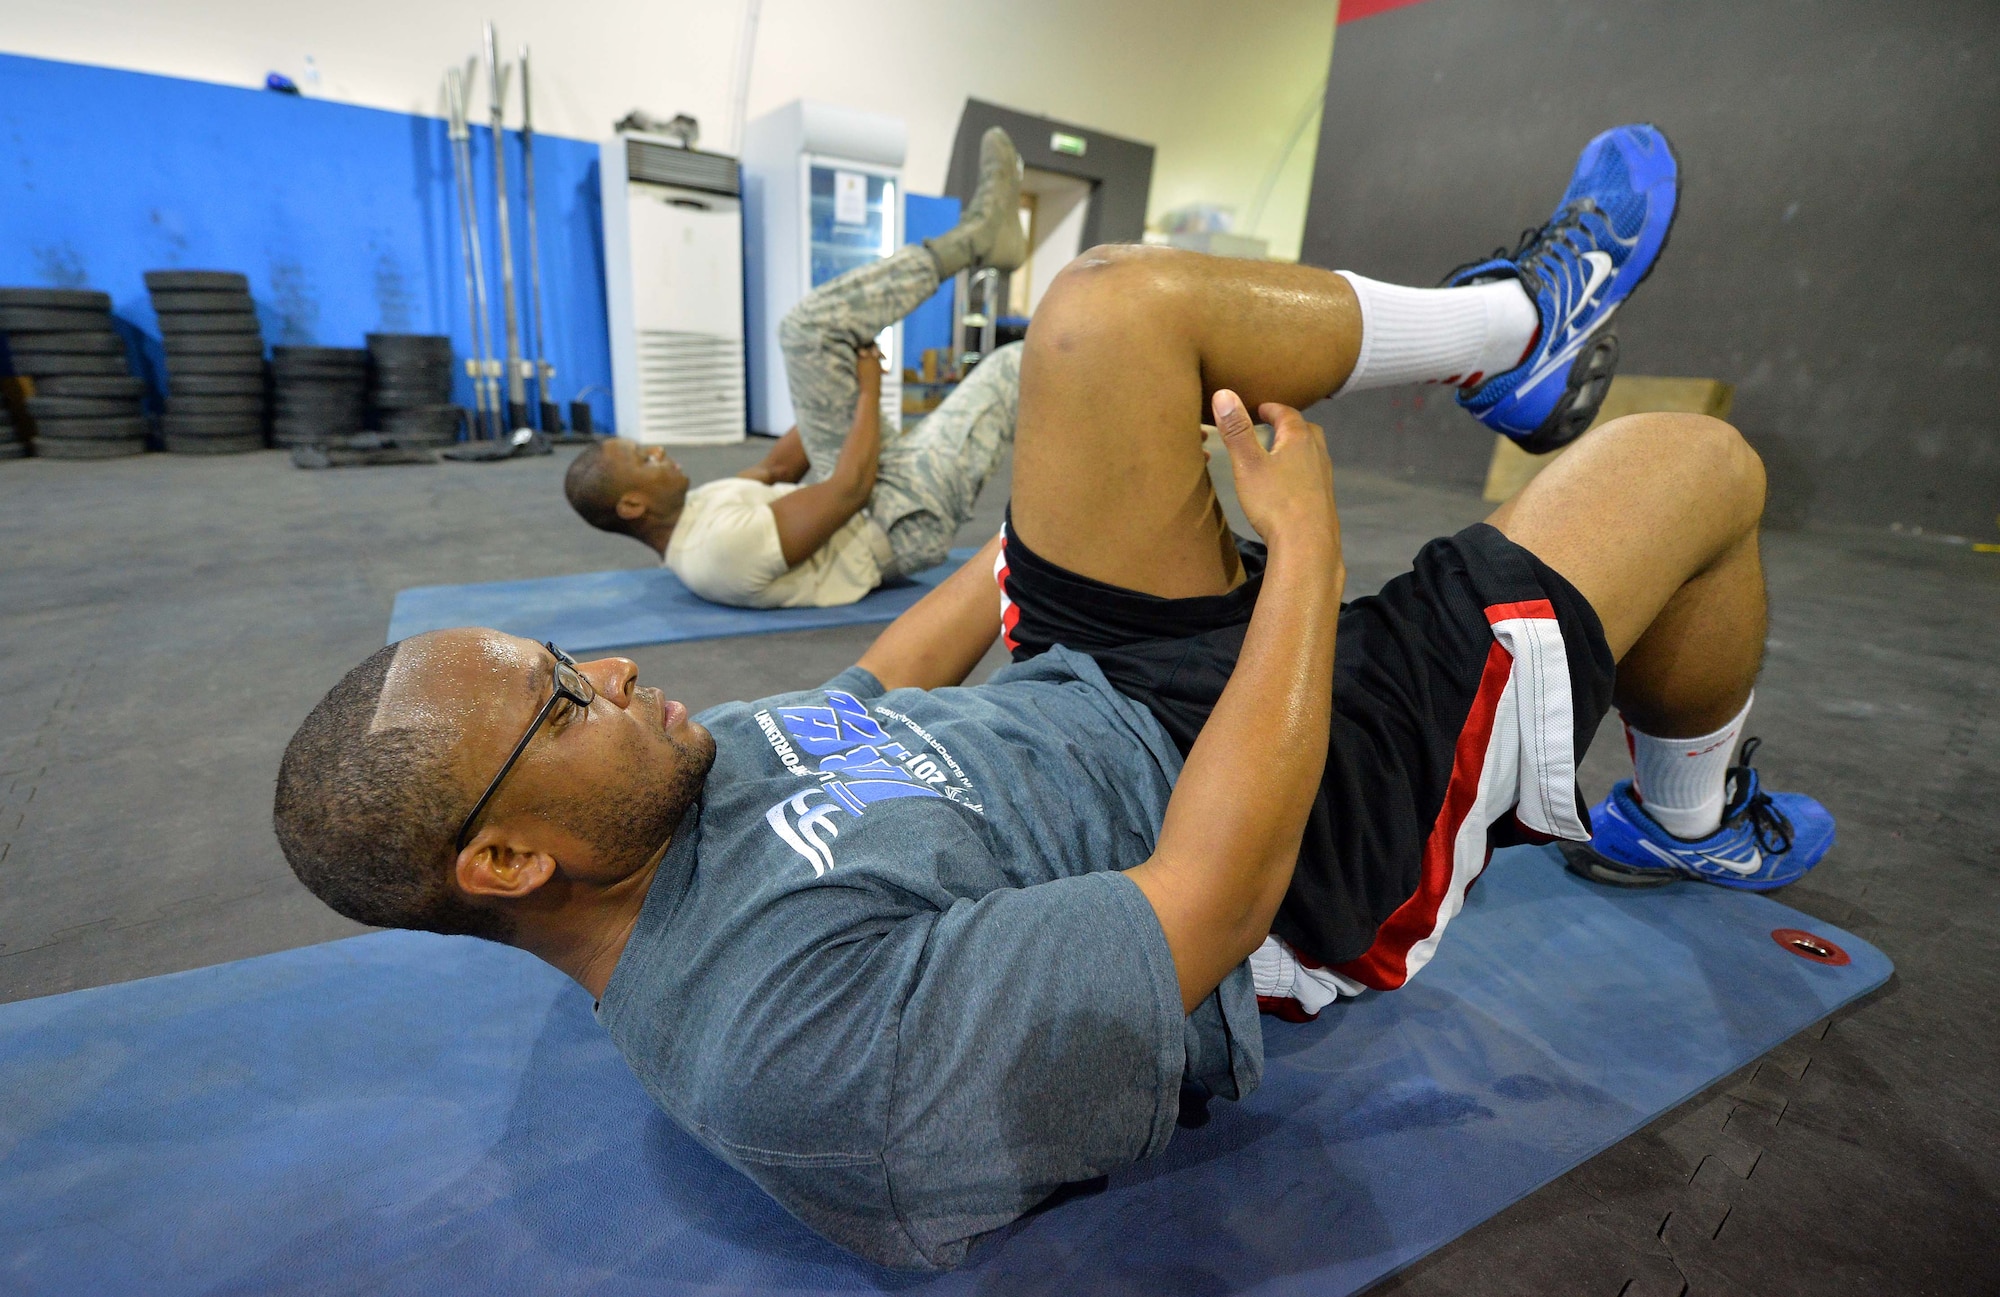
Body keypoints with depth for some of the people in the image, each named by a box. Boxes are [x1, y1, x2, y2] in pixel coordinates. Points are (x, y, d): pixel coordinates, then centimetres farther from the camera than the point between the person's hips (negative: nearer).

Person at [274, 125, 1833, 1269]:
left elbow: (887, 684, 7)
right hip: (1286, 859, -7)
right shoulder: (815, 1037, -33)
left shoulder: (685, 787, -5)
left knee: (1113, 304, -7)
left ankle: (1512, 322, 16)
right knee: (1695, 462, -6)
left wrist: (1085, 485, 13)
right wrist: (1305, 536, -22)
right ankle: (1690, 821, 25)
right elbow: (1219, 883, -31)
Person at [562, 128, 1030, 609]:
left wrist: (845, 386, 6)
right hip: (904, 520, -8)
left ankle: (972, 238, 2)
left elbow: (774, 469, 8)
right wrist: (869, 390, -18)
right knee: (1014, 365, -11)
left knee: (810, 326, -6)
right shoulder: (725, 546, -34)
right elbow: (851, 490, -34)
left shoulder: (686, 515, -3)